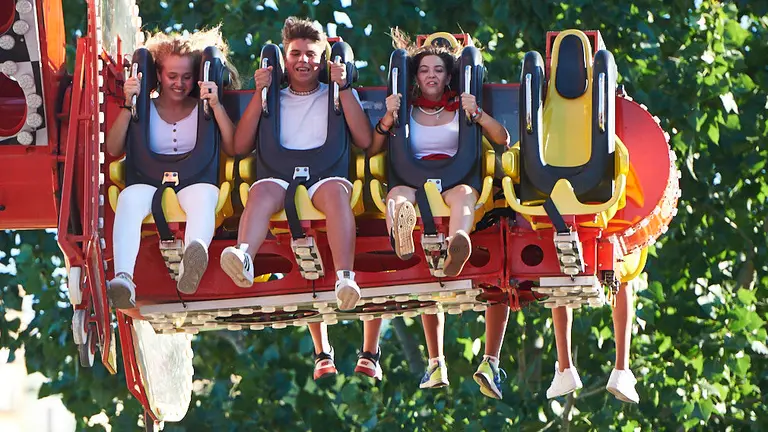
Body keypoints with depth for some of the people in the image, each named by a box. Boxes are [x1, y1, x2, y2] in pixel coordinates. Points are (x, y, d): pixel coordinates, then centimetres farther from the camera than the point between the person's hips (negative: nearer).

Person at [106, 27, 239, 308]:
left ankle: (192, 264, -73)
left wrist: (216, 106, -6)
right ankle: (123, 278, -58)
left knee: (203, 196, -41)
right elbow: (114, 150, 7)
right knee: (130, 198, -37)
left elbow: (233, 148, 4)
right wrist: (128, 105, -2)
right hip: (150, 179, 1)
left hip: (195, 179, -1)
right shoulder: (146, 109, 19)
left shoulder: (203, 109, 18)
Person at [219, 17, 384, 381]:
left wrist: (344, 87, 4)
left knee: (335, 190, -39)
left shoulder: (337, 96, 25)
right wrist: (259, 93, 8)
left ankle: (346, 279, -58)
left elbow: (364, 140, 8)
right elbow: (240, 147, 14)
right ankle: (244, 259, -67)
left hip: (326, 175, -1)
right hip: (281, 174, 1)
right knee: (261, 190, -37)